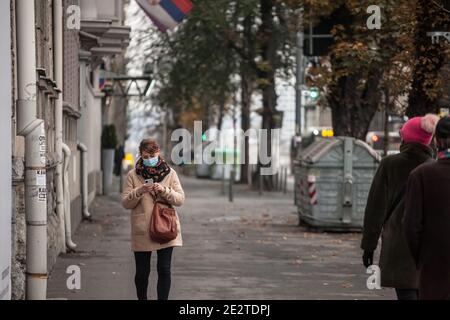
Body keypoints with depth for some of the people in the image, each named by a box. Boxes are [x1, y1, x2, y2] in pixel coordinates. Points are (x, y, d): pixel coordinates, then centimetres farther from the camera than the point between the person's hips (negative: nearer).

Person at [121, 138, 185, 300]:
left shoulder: (170, 173, 5)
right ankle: (142, 298, 25)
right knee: (142, 272, 6)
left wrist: (165, 190, -18)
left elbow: (180, 199, -1)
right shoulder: (133, 175, 3)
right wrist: (139, 191, -17)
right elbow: (125, 202, 0)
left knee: (164, 270, -1)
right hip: (141, 231, 0)